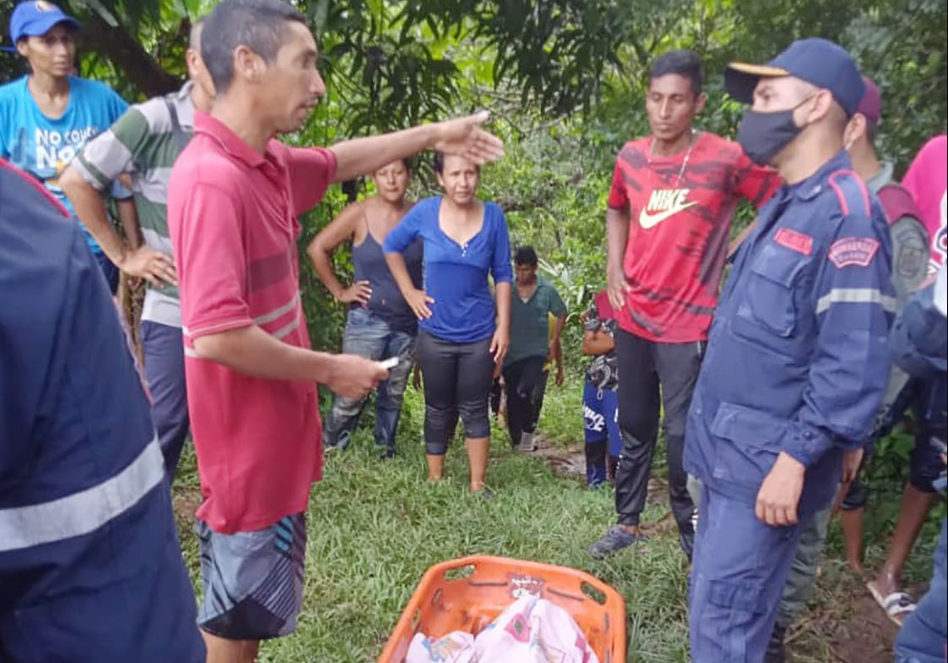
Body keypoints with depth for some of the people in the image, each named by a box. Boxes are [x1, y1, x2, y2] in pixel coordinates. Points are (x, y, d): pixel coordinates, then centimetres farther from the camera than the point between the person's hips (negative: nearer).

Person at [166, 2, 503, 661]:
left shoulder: (267, 164, 3)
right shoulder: (212, 180, -26)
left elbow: (341, 161, 23)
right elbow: (216, 336, -30)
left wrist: (434, 134, 25)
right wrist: (331, 371, -18)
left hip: (277, 440, 9)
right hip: (247, 448, -9)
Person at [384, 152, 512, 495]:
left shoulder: (493, 216, -6)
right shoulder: (426, 212, -7)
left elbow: (502, 274, 0)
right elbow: (392, 247, 9)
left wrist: (504, 326, -4)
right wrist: (409, 292, 2)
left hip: (480, 334, 0)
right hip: (435, 333, 0)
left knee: (474, 411, 8)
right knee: (439, 411, 13)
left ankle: (478, 485, 20)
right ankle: (434, 481, 27)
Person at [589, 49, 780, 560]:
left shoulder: (727, 159, -13)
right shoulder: (631, 157, 3)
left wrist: (730, 252, -10)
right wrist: (614, 268, 7)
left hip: (687, 326, -5)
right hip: (633, 319, 5)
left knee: (682, 436, 1)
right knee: (634, 427, 17)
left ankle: (695, 537, 22)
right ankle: (628, 523, 33)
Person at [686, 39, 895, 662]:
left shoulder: (846, 214, -17)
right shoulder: (784, 207, 13)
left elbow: (853, 363, -22)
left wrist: (796, 459, -22)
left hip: (768, 463, -9)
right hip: (729, 450, 9)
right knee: (714, 604, 21)